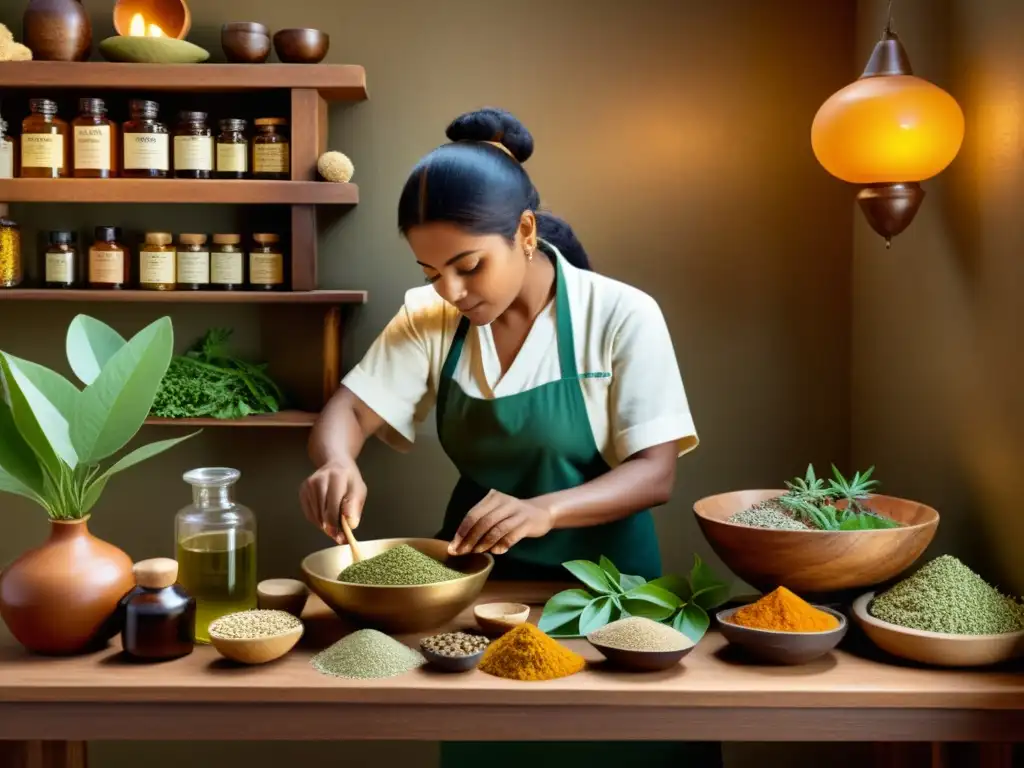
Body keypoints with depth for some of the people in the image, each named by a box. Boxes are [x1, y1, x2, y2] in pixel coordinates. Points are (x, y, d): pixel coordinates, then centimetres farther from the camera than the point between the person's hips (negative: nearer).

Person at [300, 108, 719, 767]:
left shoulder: (622, 317, -17)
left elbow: (655, 473, -19)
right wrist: (338, 463, -33)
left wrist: (543, 510, -37)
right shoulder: (430, 319, -6)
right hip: (478, 572, 3)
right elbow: (349, 411, -8)